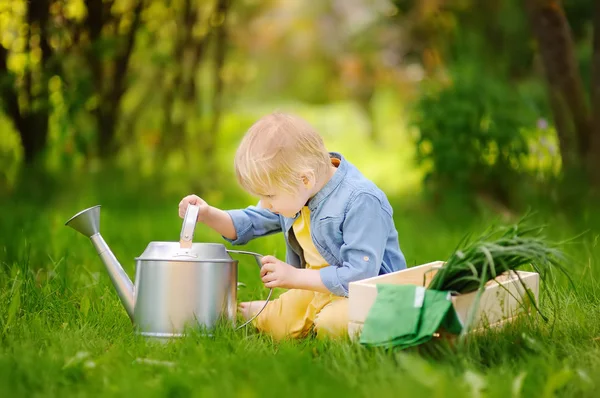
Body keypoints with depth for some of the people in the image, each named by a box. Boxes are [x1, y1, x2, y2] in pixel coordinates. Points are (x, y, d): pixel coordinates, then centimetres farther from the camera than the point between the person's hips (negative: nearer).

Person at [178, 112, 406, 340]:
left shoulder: (361, 202, -26)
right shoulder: (294, 192, 0)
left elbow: (360, 274, -29)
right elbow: (250, 223, 16)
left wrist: (294, 277, -26)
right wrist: (208, 214, -3)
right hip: (316, 289, 8)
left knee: (332, 323, -36)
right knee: (273, 326, -9)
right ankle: (261, 311, 25)